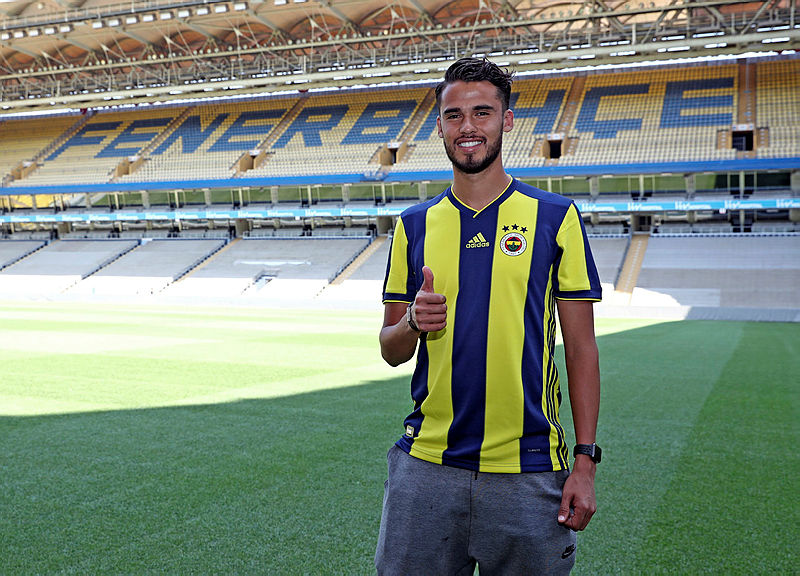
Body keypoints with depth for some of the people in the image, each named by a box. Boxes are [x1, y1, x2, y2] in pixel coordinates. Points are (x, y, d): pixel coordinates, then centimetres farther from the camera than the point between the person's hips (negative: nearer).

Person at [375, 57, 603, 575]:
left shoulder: (555, 217, 0)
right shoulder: (415, 225, 7)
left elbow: (580, 349, 1)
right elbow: (391, 349, 11)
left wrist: (586, 461, -5)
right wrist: (413, 323, -11)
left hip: (529, 469, -2)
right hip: (426, 466, 2)